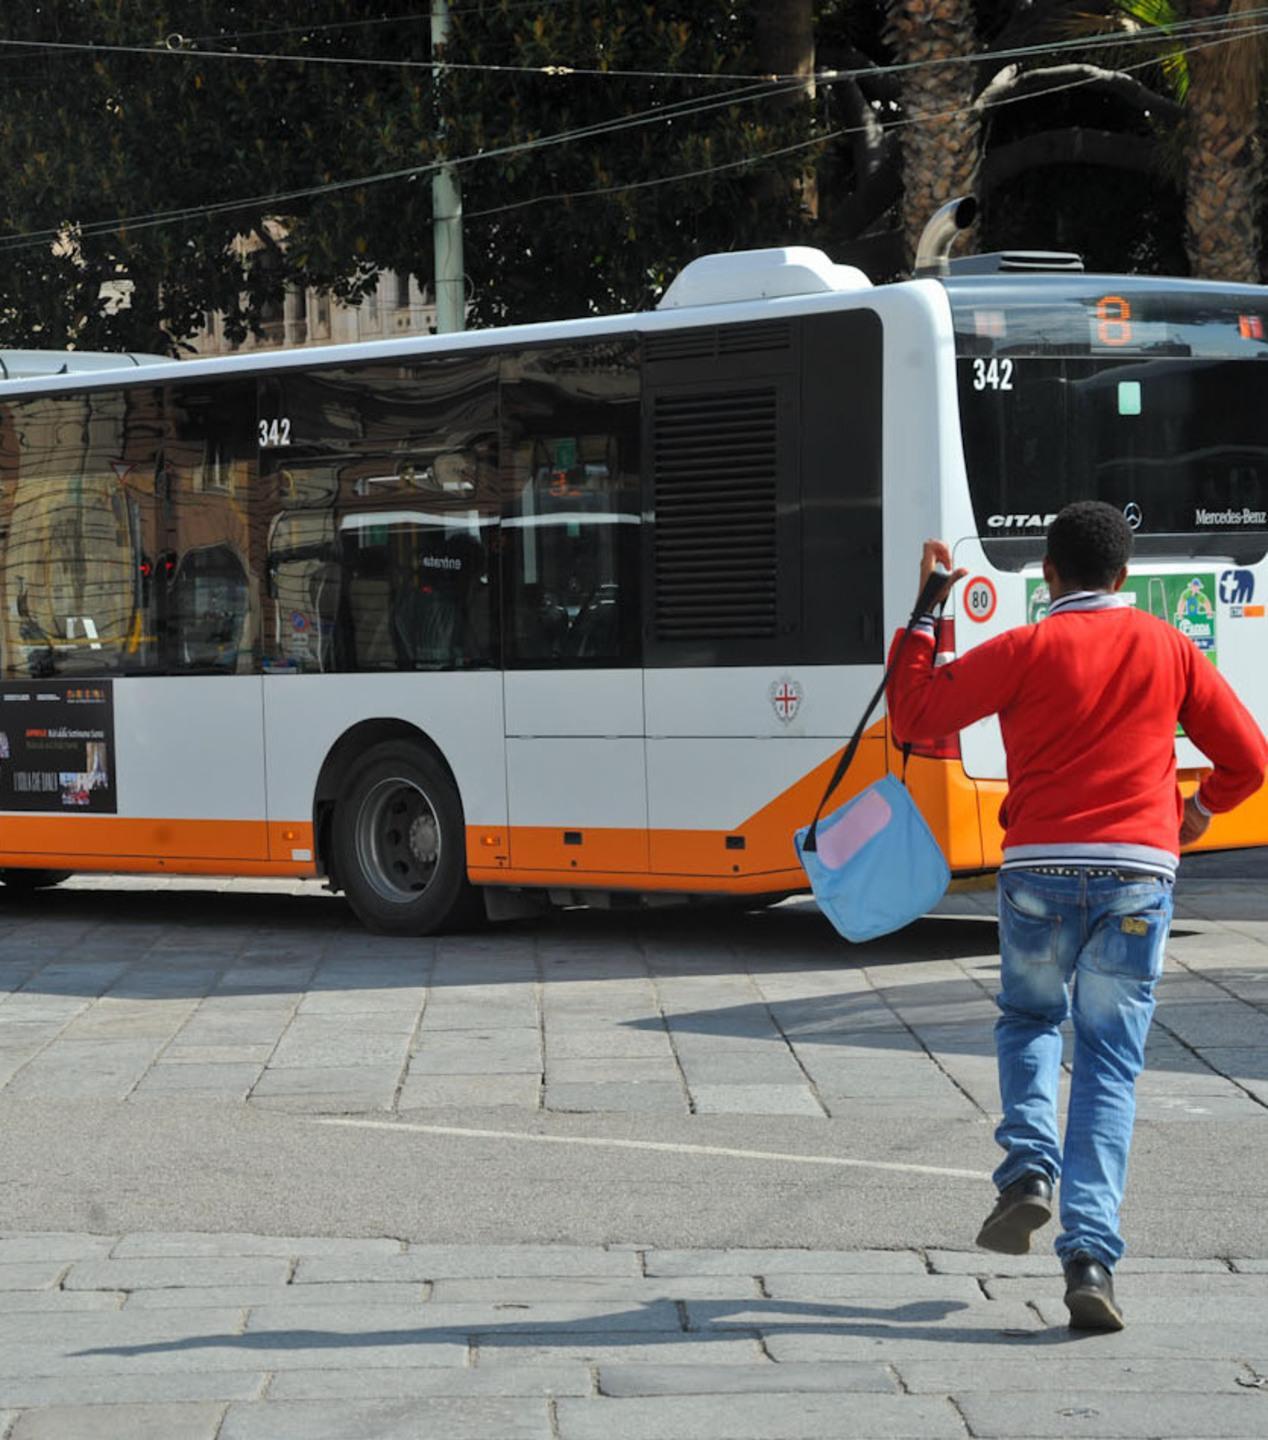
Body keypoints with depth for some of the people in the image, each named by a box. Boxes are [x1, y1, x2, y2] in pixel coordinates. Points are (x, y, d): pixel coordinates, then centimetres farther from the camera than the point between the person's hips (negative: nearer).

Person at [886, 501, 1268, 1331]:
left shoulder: (1026, 650, 1)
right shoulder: (1170, 650, 8)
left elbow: (913, 717, 2)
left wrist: (927, 614, 10)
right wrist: (1196, 812, 30)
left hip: (1039, 870, 0)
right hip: (1137, 875, 1)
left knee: (1029, 1020, 26)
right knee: (1110, 1068, 4)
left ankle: (1028, 1174, 3)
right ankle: (1091, 1255, -9)